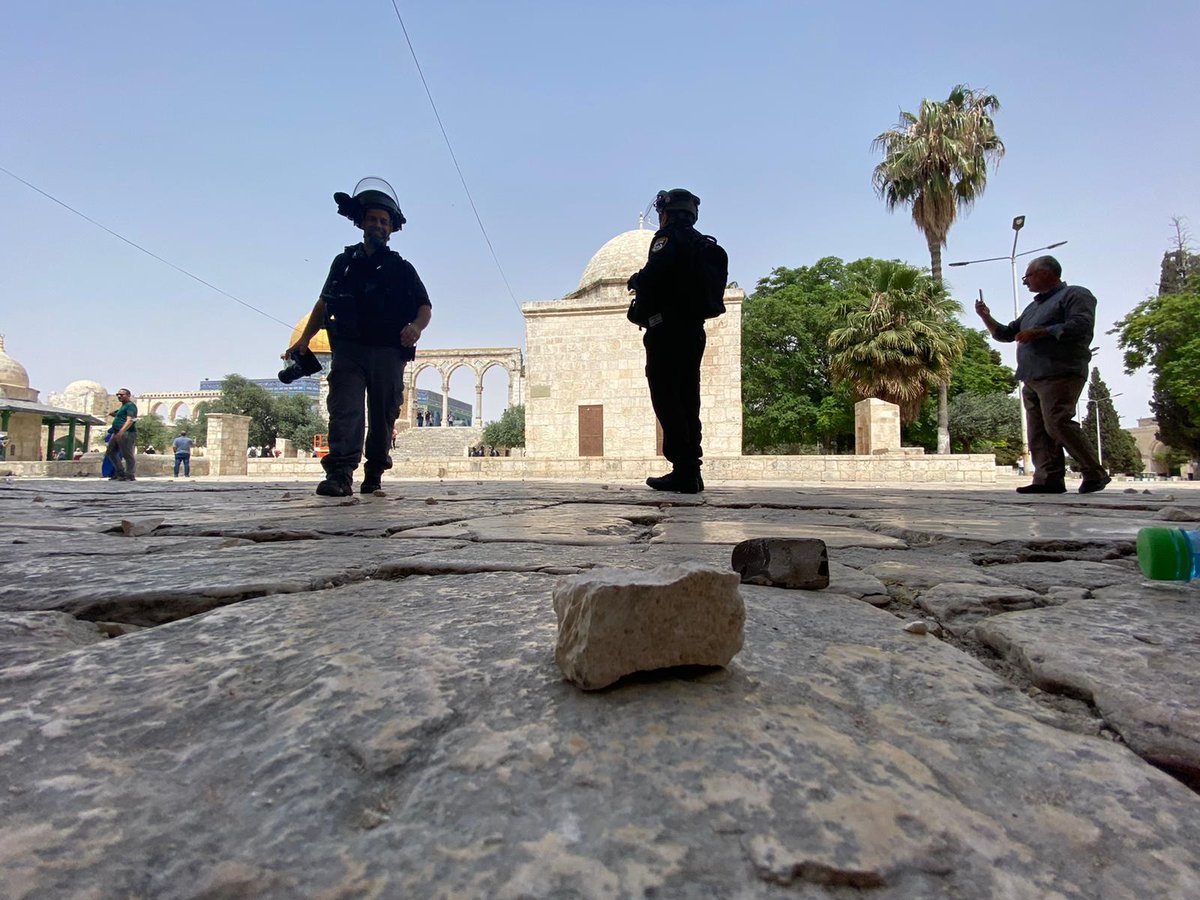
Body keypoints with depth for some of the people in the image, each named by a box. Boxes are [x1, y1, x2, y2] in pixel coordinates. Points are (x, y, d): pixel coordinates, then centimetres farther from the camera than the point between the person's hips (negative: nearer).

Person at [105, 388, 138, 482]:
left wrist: (121, 431, -32)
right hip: (117, 433, 11)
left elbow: (130, 420, -22)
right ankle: (120, 473, 19)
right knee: (110, 452, 15)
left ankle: (129, 476, -4)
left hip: (126, 433, -11)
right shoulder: (123, 406, 22)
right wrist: (112, 413, 16)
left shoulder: (131, 405, -10)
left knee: (127, 455, -8)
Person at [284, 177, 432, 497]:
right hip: (348, 350, 0)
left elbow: (425, 306, 6)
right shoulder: (344, 262, 16)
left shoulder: (401, 268, 12)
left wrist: (416, 326, -17)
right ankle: (339, 475, -26)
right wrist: (304, 338, 9)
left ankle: (373, 476, 17)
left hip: (388, 353, 0)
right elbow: (324, 303, 19)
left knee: (383, 417, 4)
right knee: (345, 410, -16)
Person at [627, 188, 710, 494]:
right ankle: (692, 470, 9)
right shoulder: (702, 244, 22)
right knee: (687, 400, 9)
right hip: (695, 330, 8)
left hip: (667, 329, -8)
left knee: (666, 399, -8)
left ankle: (683, 471, -13)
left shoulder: (668, 237, -3)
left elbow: (654, 275, -21)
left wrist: (636, 281, 1)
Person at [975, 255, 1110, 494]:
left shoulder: (1075, 295, 4)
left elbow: (1081, 326, -12)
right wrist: (987, 318, 18)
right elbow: (1006, 334, 33)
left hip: (1059, 374, -8)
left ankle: (1095, 474, -7)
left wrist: (1039, 332, -13)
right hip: (1032, 378, 9)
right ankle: (1050, 479, -3)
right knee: (1039, 431, 0)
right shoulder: (1033, 307, 29)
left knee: (1057, 423, -18)